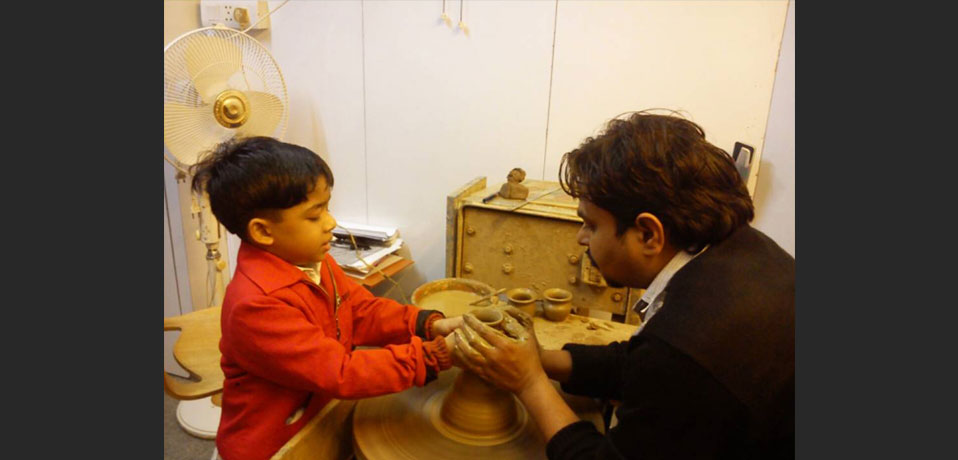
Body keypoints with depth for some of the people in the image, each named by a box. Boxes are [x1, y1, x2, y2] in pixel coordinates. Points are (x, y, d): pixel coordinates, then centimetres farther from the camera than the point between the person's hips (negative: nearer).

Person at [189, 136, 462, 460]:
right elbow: (340, 374, -29)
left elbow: (363, 310, 2)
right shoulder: (257, 305, -30)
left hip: (319, 417, 7)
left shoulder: (314, 262, -4)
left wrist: (430, 325, -14)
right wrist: (436, 355, -29)